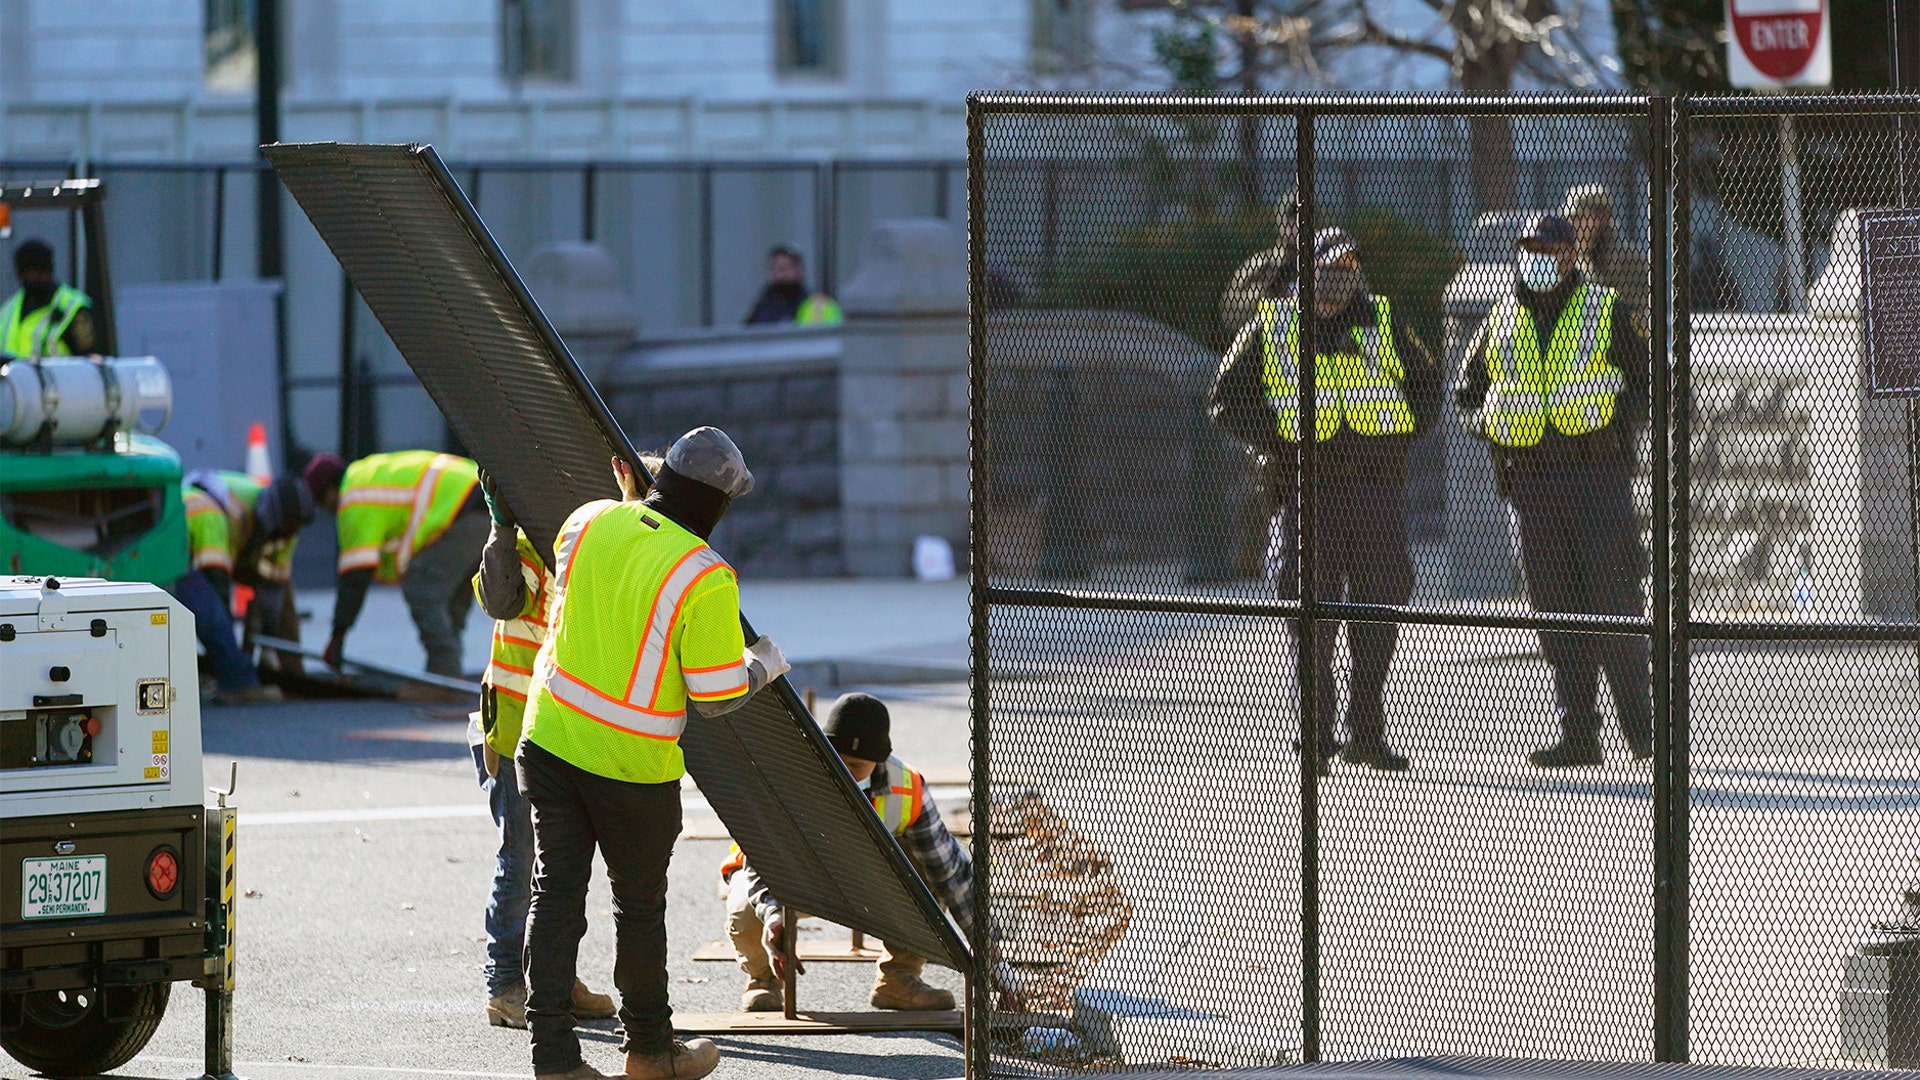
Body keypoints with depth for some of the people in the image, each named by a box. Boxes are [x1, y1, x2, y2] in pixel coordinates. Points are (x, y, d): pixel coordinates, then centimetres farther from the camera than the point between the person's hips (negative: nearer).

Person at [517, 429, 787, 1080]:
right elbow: (714, 698, -15)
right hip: (635, 765, -4)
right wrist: (764, 666, 7)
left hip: (549, 741, 4)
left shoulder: (591, 521, -4)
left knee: (556, 896, 7)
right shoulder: (705, 578, -19)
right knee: (640, 905, 14)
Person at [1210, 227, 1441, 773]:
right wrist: (1277, 446, -6)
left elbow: (1426, 383, 21)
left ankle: (1367, 733, 13)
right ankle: (1318, 733, 1)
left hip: (1378, 487, 2)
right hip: (1308, 490, -2)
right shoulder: (1271, 328, 4)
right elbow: (1227, 398, 7)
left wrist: (1403, 437, 4)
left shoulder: (1383, 324, 11)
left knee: (1380, 606, 3)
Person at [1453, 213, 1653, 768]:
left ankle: (1641, 726, -2)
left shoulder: (1607, 313, 4)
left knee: (1613, 597, -8)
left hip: (1598, 472, -4)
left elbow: (1650, 380, 7)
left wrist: (1622, 417, -10)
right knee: (1556, 609, 3)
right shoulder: (1500, 323, 13)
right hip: (1533, 481, 4)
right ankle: (1579, 734, 6)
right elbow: (1466, 393, 22)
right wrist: (1487, 424, 2)